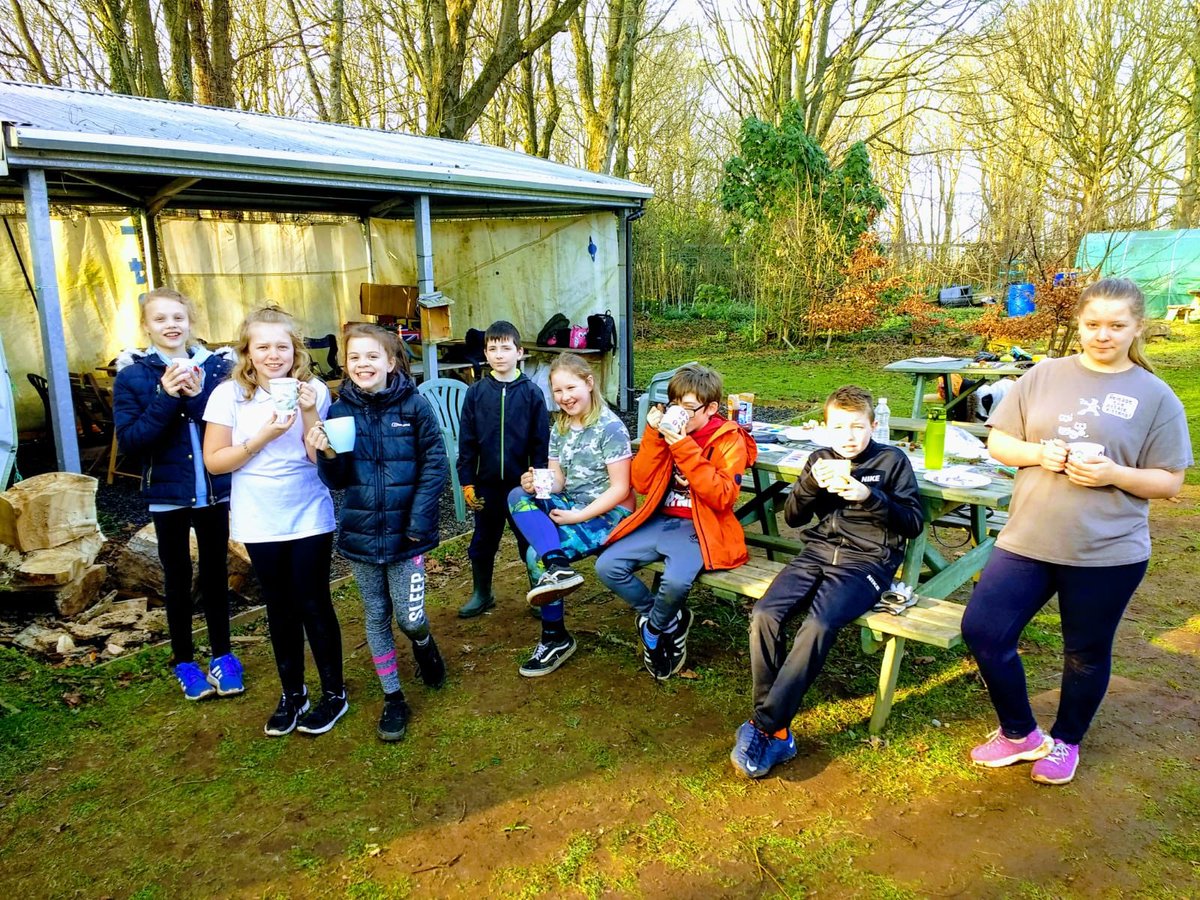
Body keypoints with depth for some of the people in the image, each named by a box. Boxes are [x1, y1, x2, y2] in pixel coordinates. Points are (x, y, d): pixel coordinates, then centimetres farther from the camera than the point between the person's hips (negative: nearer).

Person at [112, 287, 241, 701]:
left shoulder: (217, 365, -4)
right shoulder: (132, 375, -6)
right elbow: (128, 440, -13)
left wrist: (199, 396, -22)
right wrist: (166, 397, -22)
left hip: (214, 490, 1)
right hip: (167, 493, -1)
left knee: (215, 572, 14)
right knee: (177, 577, 12)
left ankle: (222, 655, 29)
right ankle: (184, 661, 28)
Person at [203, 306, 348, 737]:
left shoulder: (313, 390, -6)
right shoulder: (229, 395, -6)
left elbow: (322, 457, -9)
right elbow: (214, 461, -8)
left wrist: (309, 415, -23)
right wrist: (264, 436, -20)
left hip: (310, 517, -1)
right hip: (260, 522, 1)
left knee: (314, 604, 6)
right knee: (280, 609, 13)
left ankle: (334, 692, 23)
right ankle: (292, 694, 30)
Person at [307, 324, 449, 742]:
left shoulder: (413, 405, -9)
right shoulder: (340, 410, -1)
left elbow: (435, 465, -8)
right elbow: (337, 480, 2)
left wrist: (419, 519, -13)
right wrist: (327, 455, -19)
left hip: (405, 533, -3)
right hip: (360, 533, 3)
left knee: (409, 618, -1)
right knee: (376, 617, 12)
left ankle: (424, 644, 36)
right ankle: (393, 699, 29)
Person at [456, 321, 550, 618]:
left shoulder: (531, 392, -5)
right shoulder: (476, 392, -1)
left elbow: (541, 441, -4)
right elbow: (466, 440, 1)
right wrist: (466, 481, -1)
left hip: (523, 482, -2)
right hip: (486, 482, 2)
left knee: (530, 540, 9)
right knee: (483, 541, 15)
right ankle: (482, 594, 33)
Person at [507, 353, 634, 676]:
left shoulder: (610, 427, -12)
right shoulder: (559, 428, 10)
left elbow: (620, 488, -14)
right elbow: (558, 482, 9)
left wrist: (577, 517, -20)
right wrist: (537, 484, -15)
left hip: (607, 515, -7)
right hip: (570, 505, 7)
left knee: (535, 554, -24)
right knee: (518, 496, -21)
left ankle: (556, 638, -9)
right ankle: (557, 566, -33)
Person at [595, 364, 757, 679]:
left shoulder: (729, 440, -6)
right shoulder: (668, 431, 6)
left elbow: (722, 497, -20)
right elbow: (641, 484, 2)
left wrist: (684, 449, -24)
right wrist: (653, 436, -10)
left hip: (699, 528, -5)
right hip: (661, 520, 6)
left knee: (675, 582, -33)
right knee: (607, 566, -12)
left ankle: (653, 630, 3)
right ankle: (669, 622, 8)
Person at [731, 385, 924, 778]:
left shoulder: (892, 461, 8)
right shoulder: (820, 459, 18)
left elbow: (914, 523, 3)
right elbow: (792, 517, 12)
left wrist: (870, 497, -12)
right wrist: (812, 482, -6)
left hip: (867, 560, -4)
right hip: (818, 552, 4)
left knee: (818, 625, -32)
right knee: (764, 615, -23)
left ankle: (763, 727, -21)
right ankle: (777, 731, -13)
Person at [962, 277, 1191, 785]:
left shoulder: (1155, 396, -2)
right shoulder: (1044, 376, 3)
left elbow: (1169, 481, -1)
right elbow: (997, 443, 5)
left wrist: (1114, 474, -20)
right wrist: (1037, 453, -14)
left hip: (1108, 552, -2)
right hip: (1028, 539, 2)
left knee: (1086, 653, 13)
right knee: (982, 630, -2)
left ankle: (1065, 742, 39)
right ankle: (1020, 734, 21)